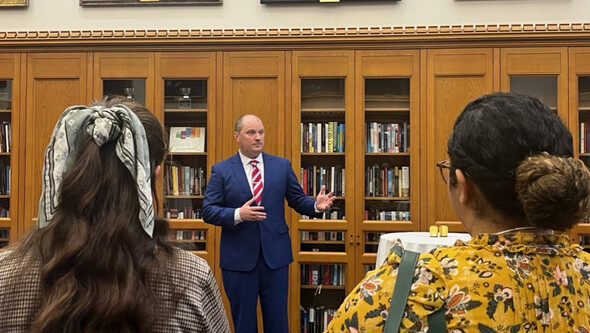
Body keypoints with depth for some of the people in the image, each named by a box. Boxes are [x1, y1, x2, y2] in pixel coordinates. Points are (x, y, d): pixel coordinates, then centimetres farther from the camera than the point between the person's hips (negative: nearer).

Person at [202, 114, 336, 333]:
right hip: (238, 257, -1)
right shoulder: (221, 170, -2)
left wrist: (316, 205, -14)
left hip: (275, 254, 2)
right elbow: (208, 211, -6)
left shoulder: (282, 166, 5)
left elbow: (298, 200, 7)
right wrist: (238, 214, -22)